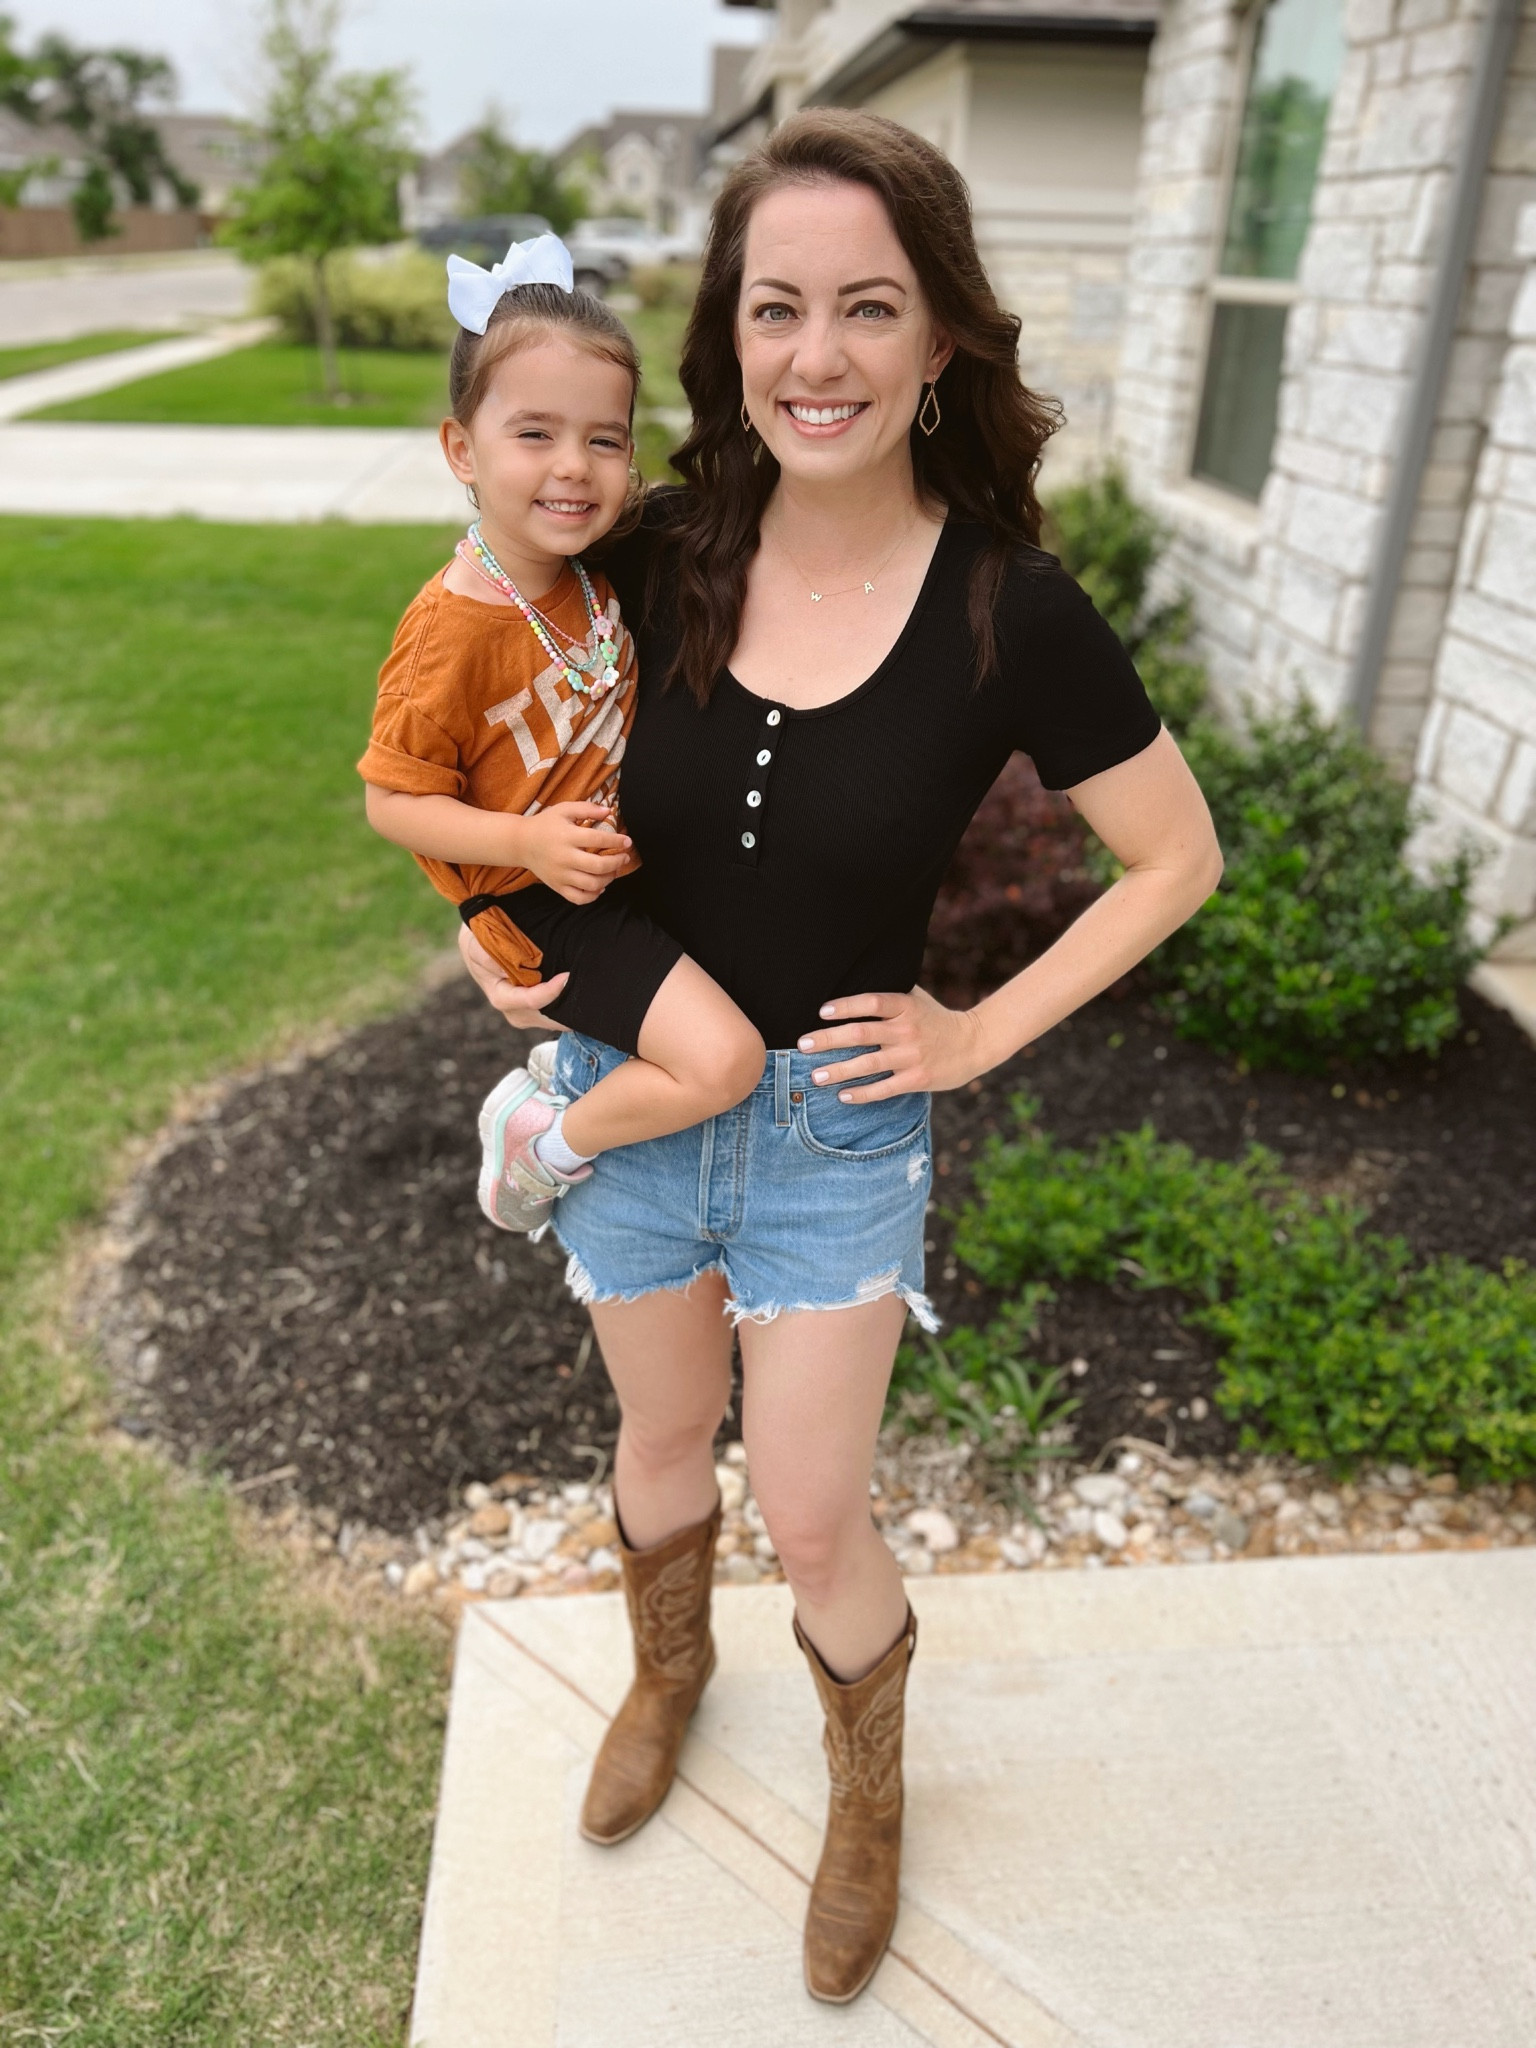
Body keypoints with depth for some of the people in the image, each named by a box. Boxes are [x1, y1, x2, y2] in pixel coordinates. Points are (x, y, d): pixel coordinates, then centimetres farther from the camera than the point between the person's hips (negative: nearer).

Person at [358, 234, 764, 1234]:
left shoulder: (592, 561, -3)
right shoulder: (451, 633, -24)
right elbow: (394, 801, -17)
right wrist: (529, 841, -30)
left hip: (631, 850, 8)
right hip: (544, 900, -8)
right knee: (725, 1058, -21)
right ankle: (547, 1142, 5)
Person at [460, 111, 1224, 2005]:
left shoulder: (1009, 611, -16)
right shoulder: (659, 558, -9)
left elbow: (1176, 859, -4)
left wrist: (983, 1035, -9)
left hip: (835, 1130, -2)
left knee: (812, 1514, 8)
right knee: (665, 1434, 23)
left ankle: (867, 1808, 42)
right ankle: (668, 1670, 56)